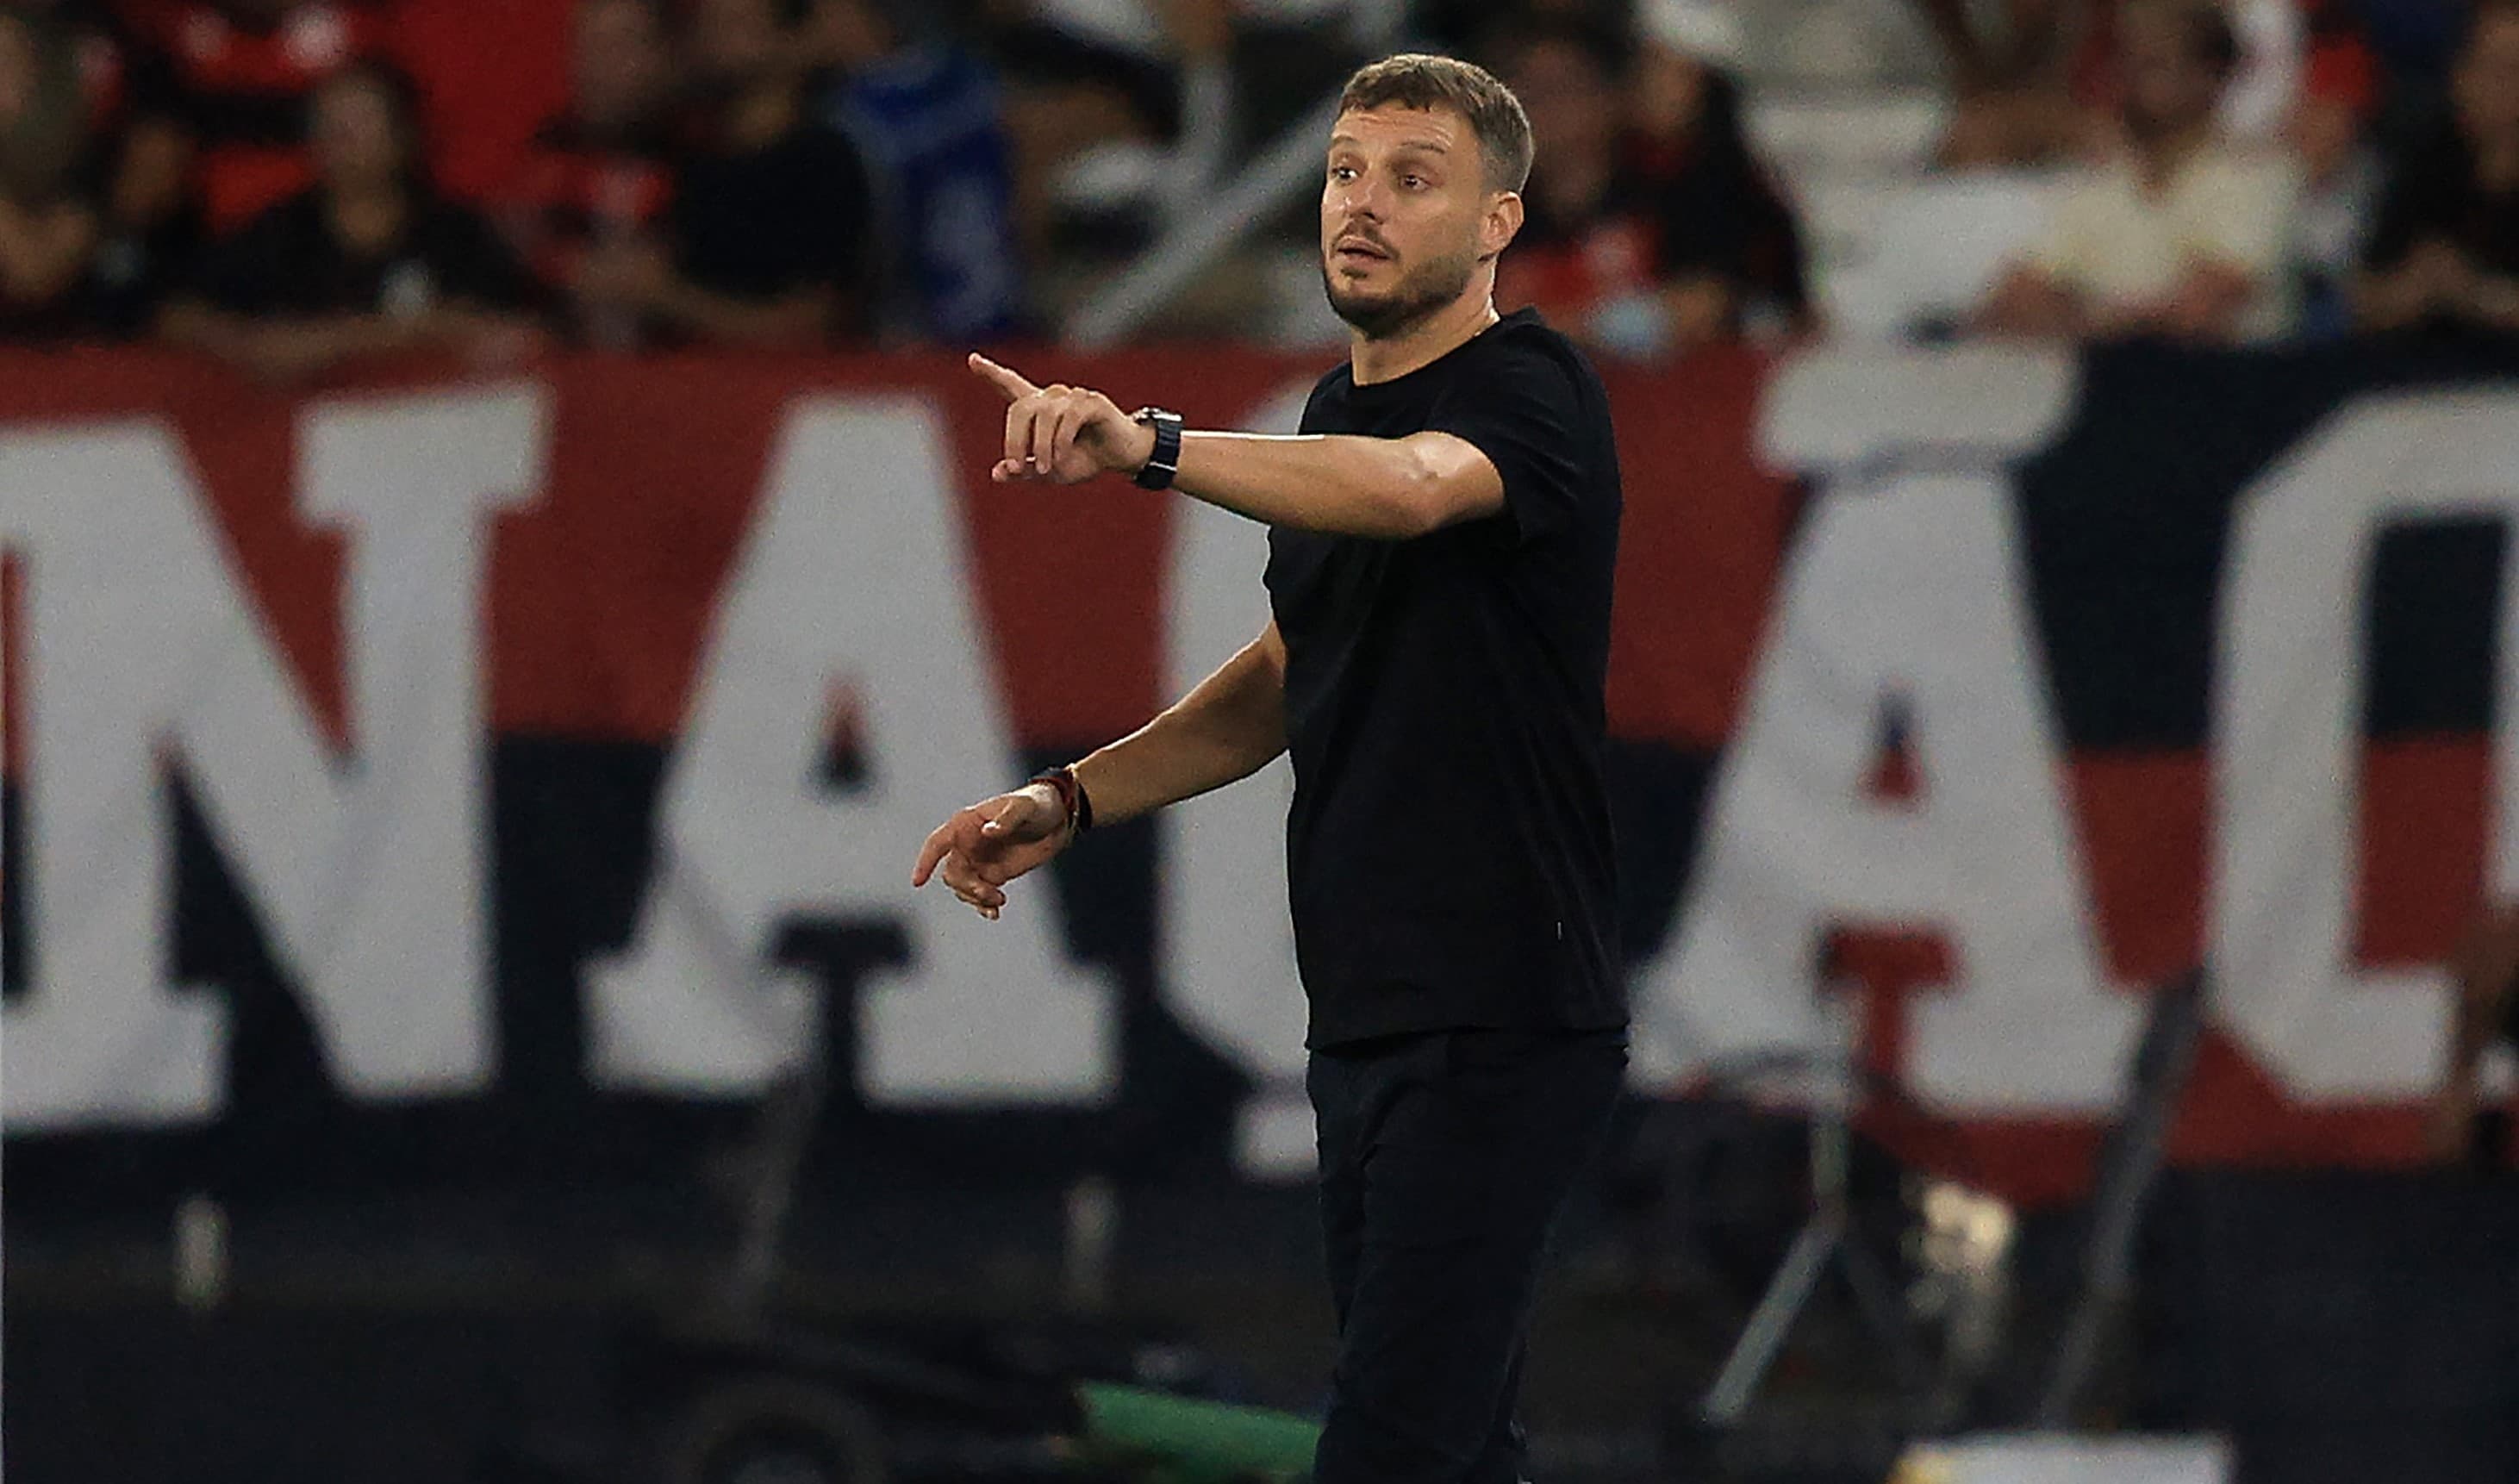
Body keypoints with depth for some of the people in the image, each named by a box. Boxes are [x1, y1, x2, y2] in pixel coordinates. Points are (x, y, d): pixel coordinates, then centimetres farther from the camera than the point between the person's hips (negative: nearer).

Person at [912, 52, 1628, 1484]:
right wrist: (1069, 802, 15)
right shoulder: (1340, 414, 15)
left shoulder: (1532, 390, -13)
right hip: (1366, 1014, 9)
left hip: (1498, 1020, -9)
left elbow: (1412, 488, -36)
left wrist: (1149, 446, -49)